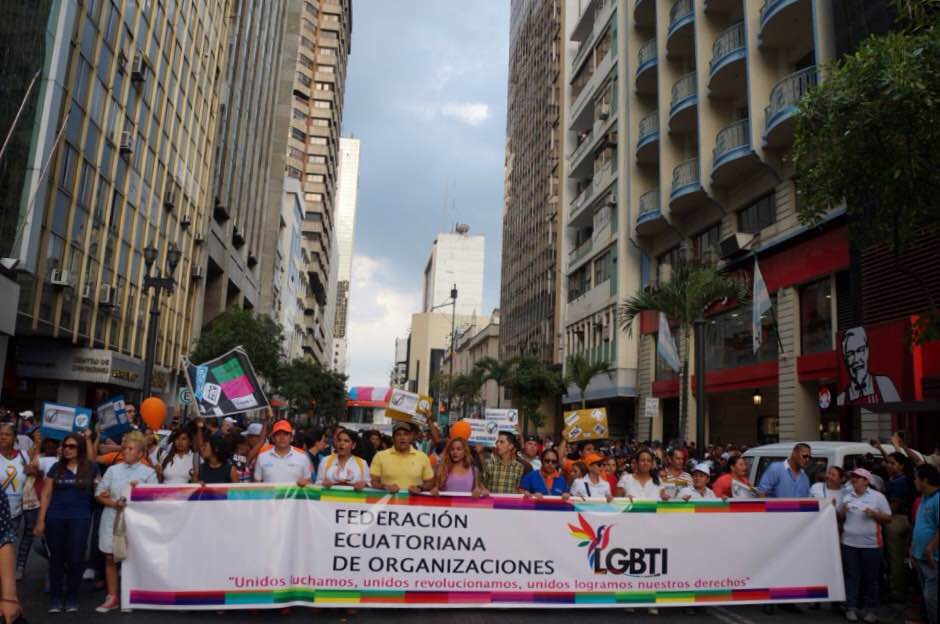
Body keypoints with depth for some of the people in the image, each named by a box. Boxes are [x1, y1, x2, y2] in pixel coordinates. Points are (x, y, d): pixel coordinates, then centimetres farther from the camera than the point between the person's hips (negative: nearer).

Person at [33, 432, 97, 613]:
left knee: (75, 558, -1)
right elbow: (46, 495, 5)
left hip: (80, 518, -2)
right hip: (55, 518, 2)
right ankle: (55, 598, 19)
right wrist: (40, 520, 1)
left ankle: (72, 598, 13)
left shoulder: (90, 468, 2)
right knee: (56, 557, 7)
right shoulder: (56, 467, 6)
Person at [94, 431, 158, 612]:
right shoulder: (113, 470, 8)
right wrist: (114, 503, -10)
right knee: (110, 558, 7)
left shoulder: (148, 472, 2)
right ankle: (112, 597, 18)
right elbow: (99, 494, 6)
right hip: (112, 518, 3)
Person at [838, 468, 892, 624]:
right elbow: (840, 518, 15)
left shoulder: (878, 496, -2)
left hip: (871, 544, -3)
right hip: (849, 543, 3)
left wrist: (874, 514, -17)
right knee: (851, 576, 4)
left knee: (871, 578, 5)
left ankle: (871, 610, 14)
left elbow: (888, 518, 0)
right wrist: (842, 511, -6)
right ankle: (851, 607, 8)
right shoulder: (847, 496, 8)